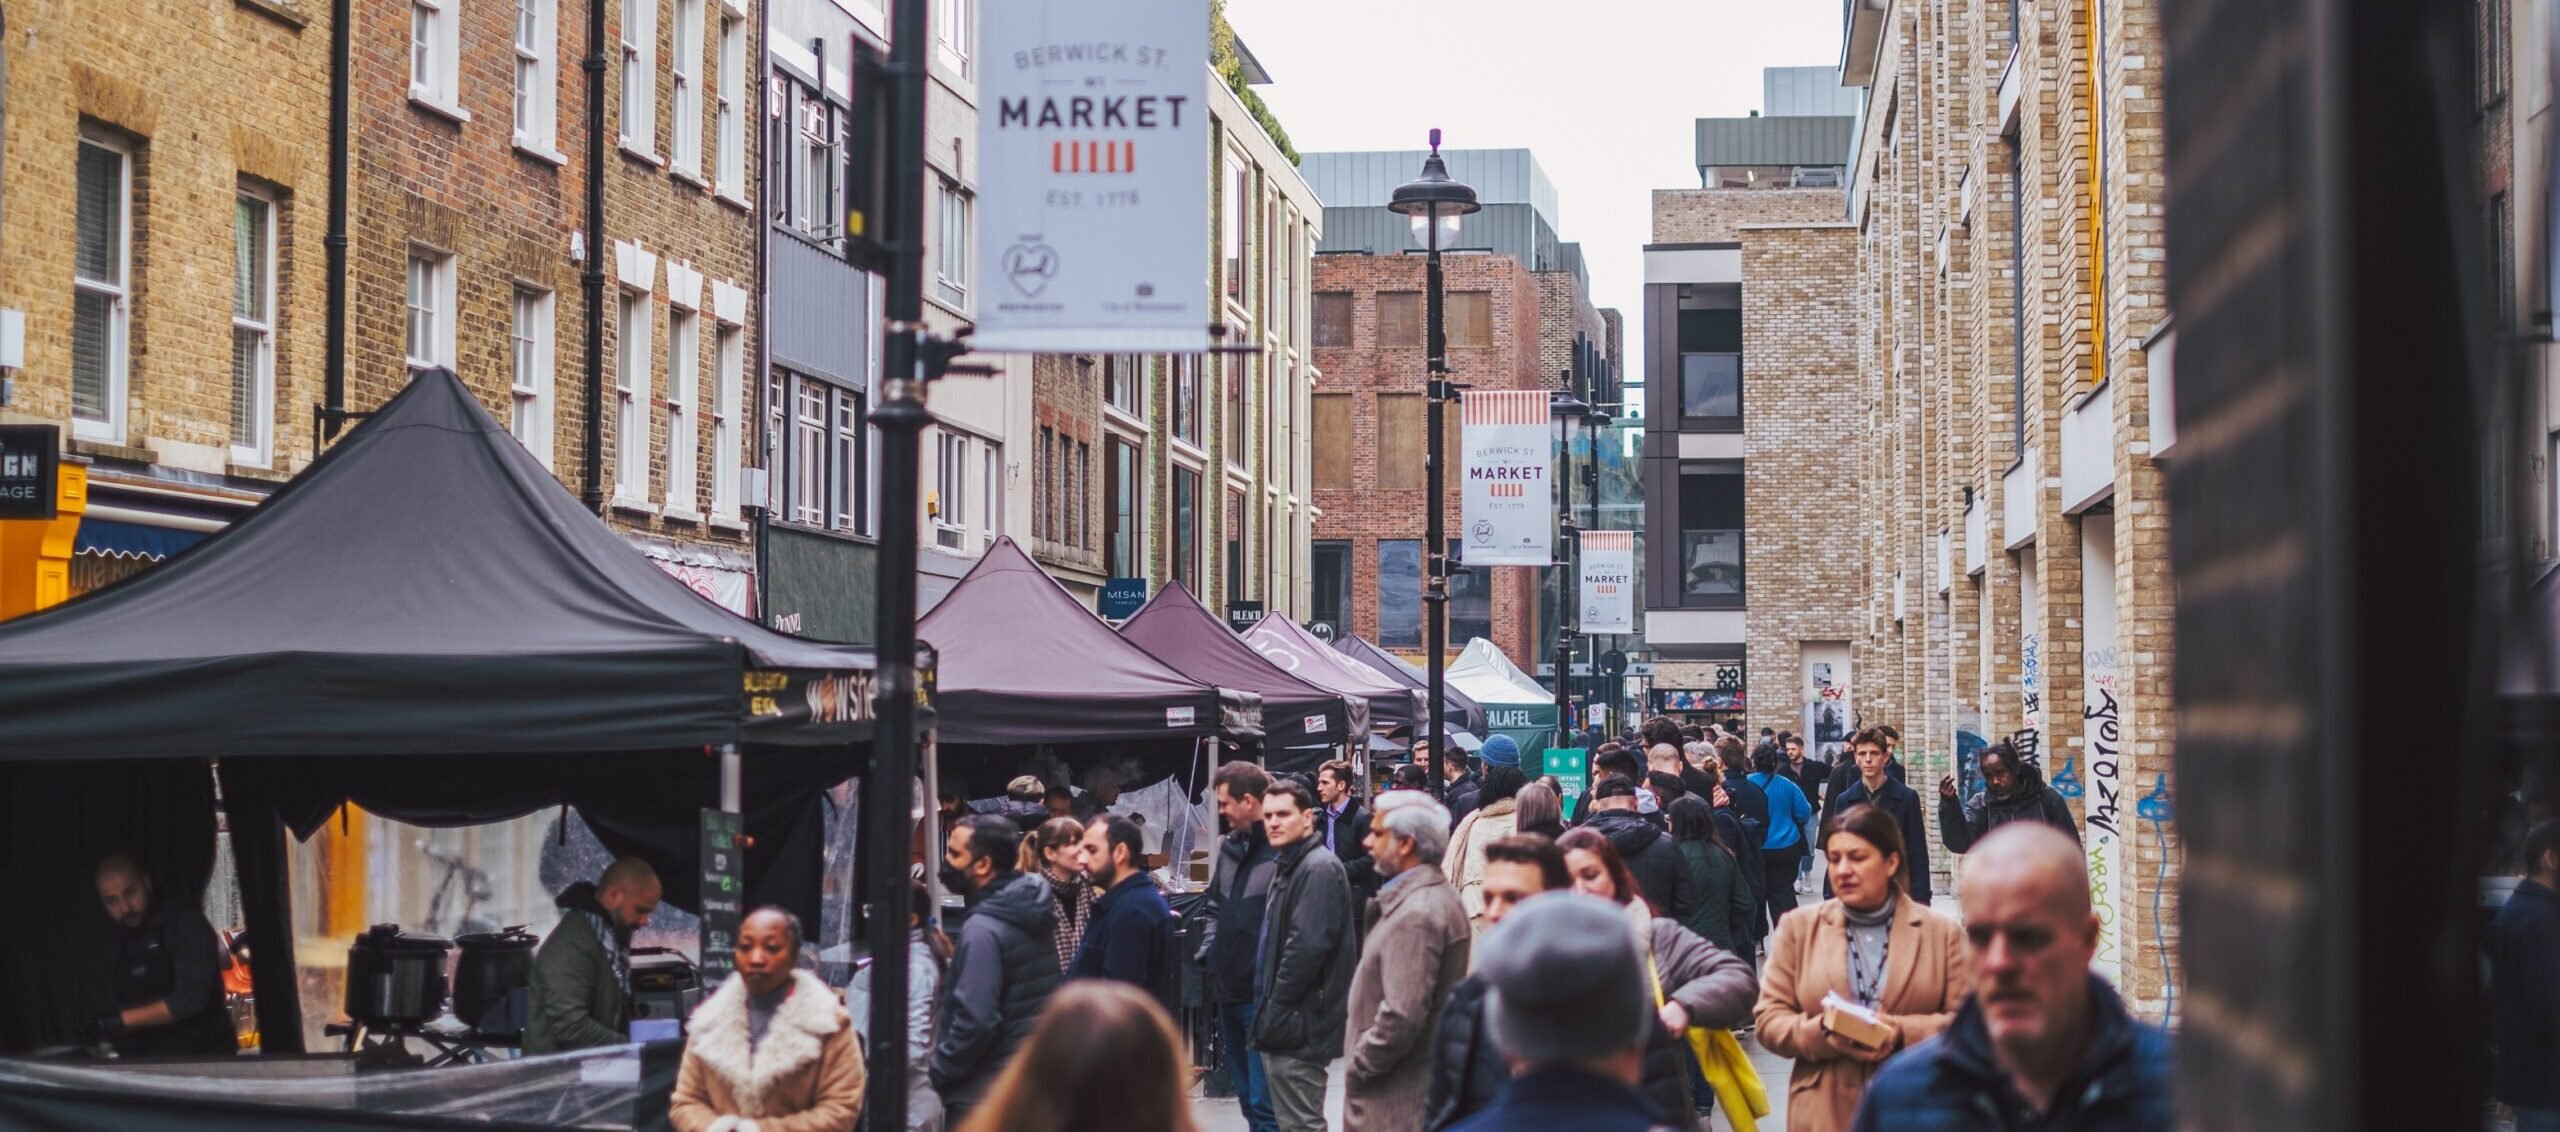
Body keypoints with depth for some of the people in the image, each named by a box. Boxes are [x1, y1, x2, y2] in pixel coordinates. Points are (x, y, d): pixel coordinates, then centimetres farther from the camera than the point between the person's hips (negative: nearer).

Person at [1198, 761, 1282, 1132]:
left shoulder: (1284, 851, -15)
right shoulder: (1230, 847, 13)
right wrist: (1208, 949, 11)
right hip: (1228, 988, 9)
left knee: (1264, 1101, -8)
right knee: (1246, 1096, 17)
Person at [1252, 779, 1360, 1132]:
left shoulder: (1319, 868, -16)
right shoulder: (1287, 866, 16)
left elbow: (1308, 946, -23)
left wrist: (1275, 1011, -18)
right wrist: (1267, 1013, 14)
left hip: (1297, 1023, -10)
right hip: (1285, 1021, 10)